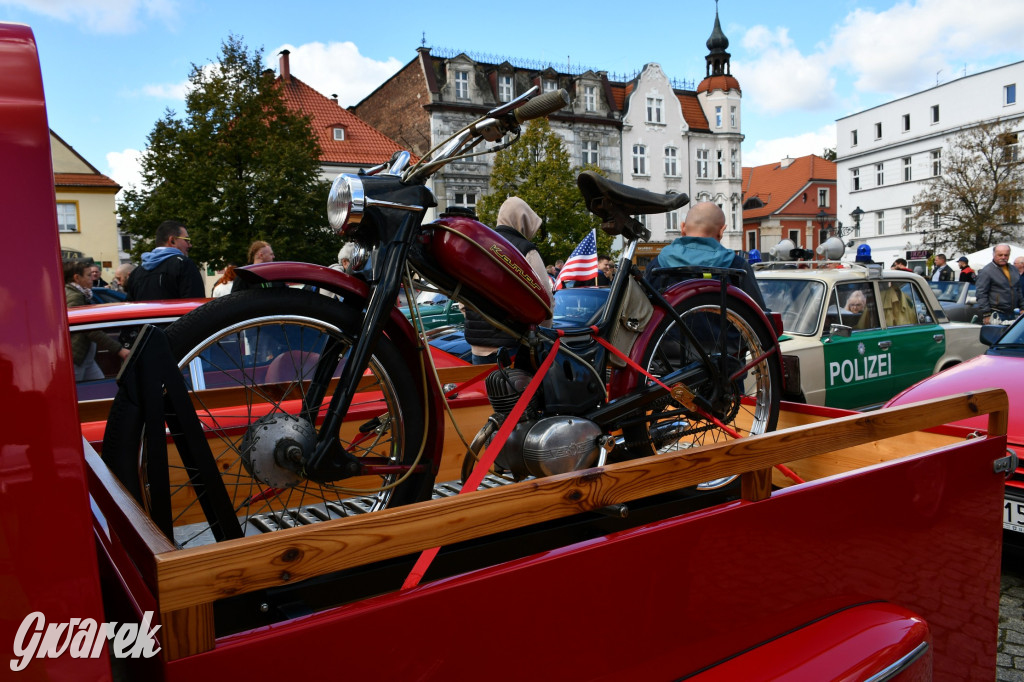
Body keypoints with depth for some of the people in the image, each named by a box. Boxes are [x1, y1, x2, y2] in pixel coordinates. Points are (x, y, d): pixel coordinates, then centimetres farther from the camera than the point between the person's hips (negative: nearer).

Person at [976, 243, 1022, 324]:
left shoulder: (1014, 270, 15)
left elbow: (1019, 291, 25)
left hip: (1012, 314, 7)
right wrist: (986, 314, -17)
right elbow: (981, 295, -13)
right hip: (996, 315, -7)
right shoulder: (986, 271, -9)